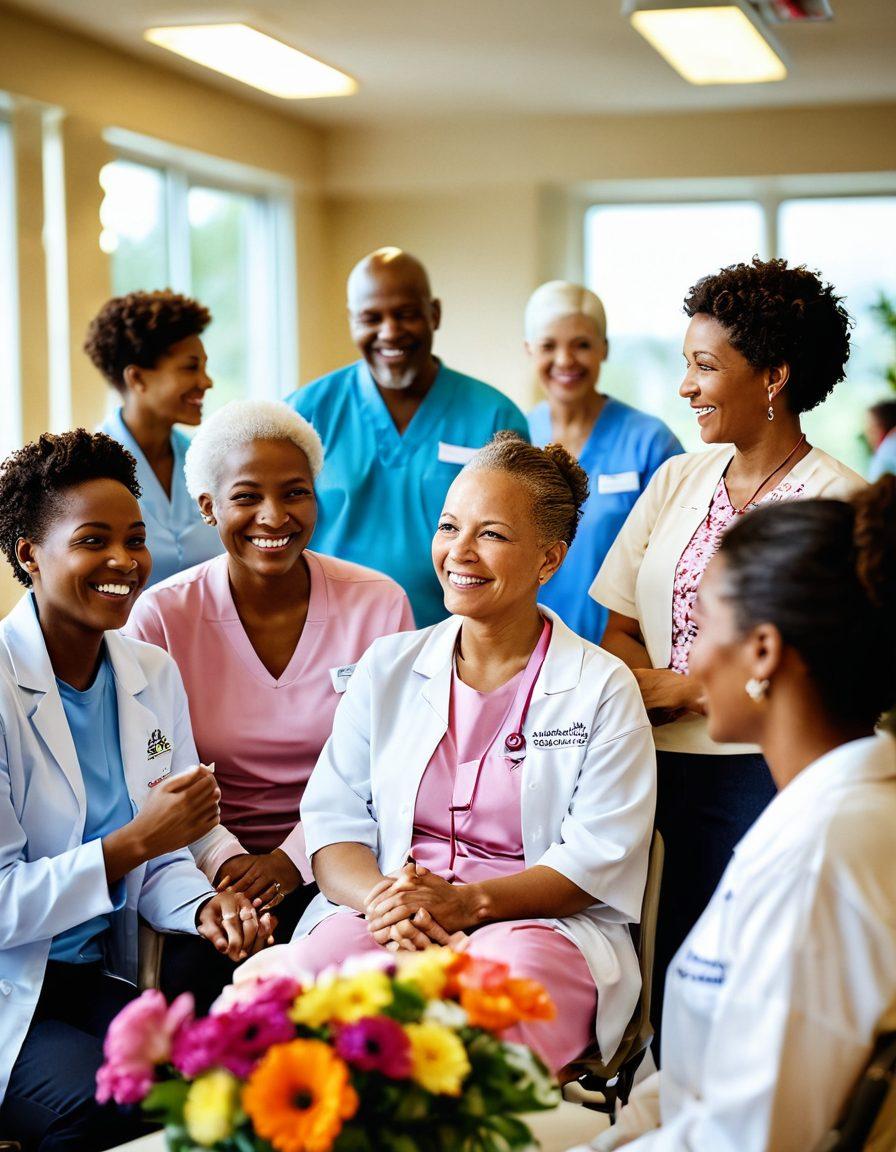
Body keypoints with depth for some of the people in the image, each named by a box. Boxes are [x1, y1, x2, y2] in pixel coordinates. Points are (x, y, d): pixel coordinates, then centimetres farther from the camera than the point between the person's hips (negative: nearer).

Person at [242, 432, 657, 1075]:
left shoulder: (603, 688, 6)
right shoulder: (388, 668, 16)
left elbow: (601, 858, -3)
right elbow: (333, 823, 9)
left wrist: (469, 902, -18)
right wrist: (380, 896, -14)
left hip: (543, 922, -2)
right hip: (386, 914, 2)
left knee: (513, 973, -39)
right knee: (324, 956, -34)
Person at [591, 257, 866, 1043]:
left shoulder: (836, 500, -6)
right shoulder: (679, 479, 13)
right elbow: (618, 632, 13)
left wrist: (686, 687, -8)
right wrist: (645, 684, -8)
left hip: (757, 779, -5)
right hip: (659, 768, 5)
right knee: (662, 982, 2)